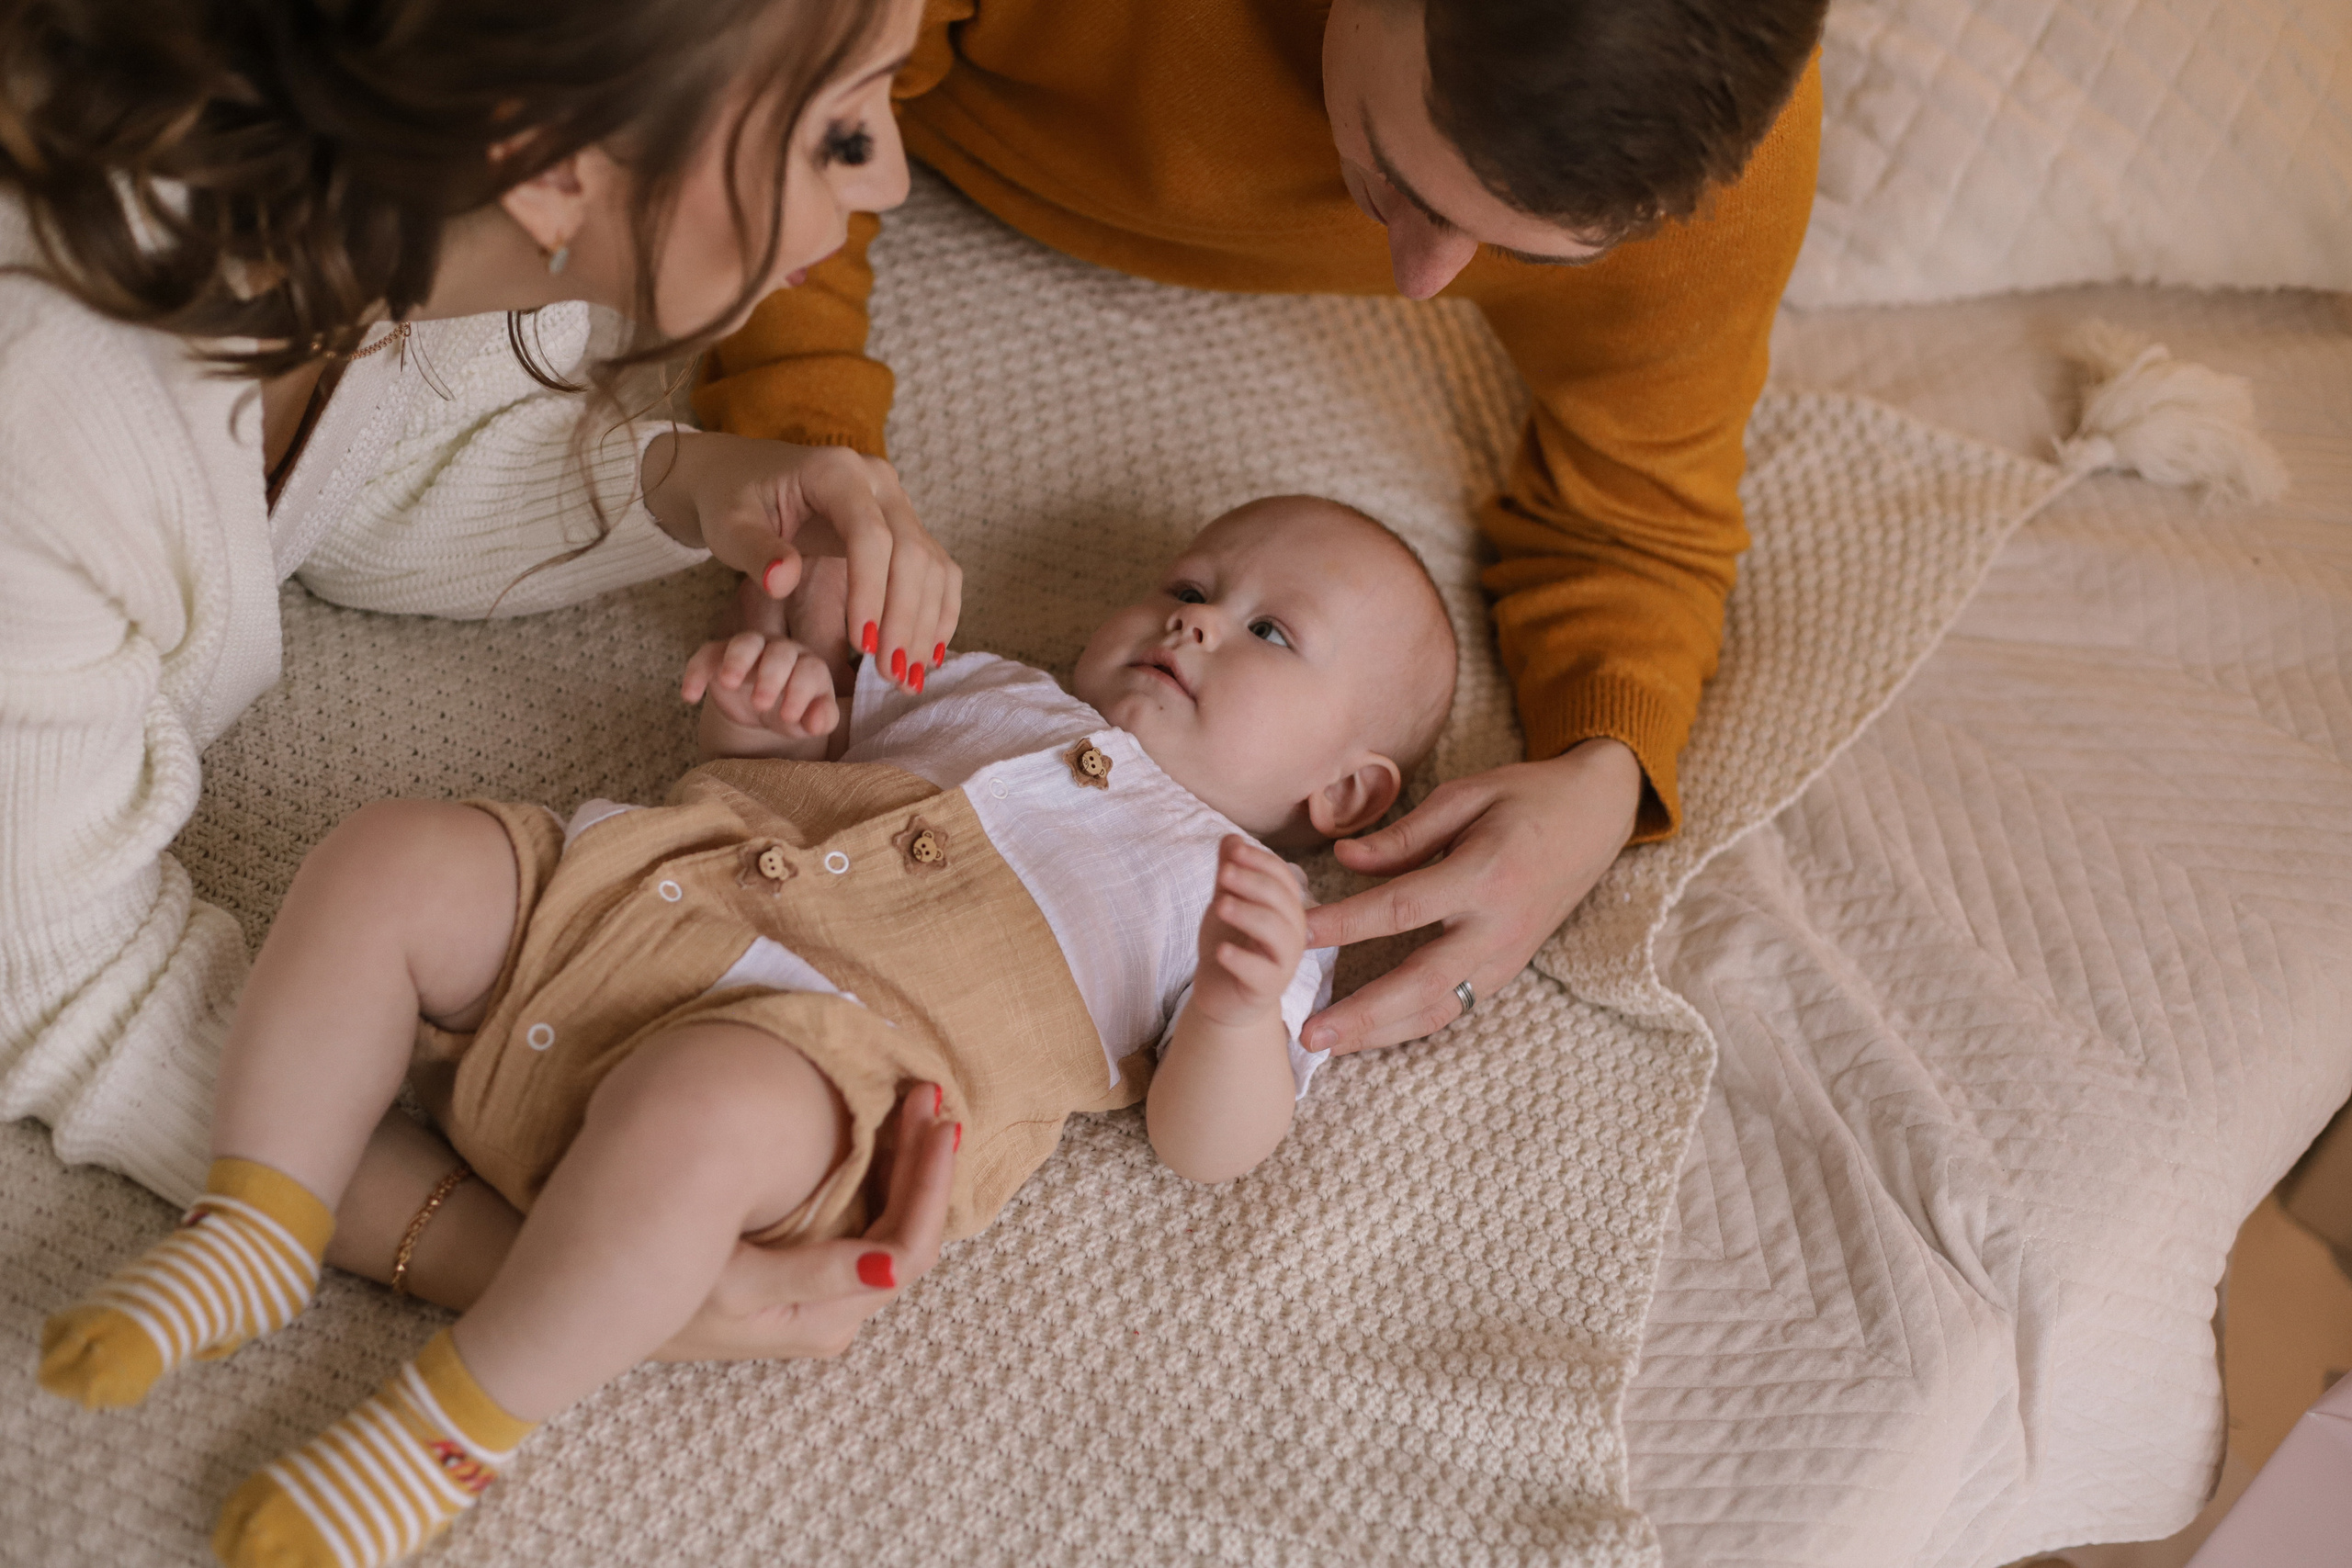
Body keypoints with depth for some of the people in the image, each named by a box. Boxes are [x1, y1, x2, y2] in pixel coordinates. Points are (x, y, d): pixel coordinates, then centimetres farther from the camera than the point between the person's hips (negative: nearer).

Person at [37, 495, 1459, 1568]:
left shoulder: (1233, 896, 13)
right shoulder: (992, 693, 31)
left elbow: (1209, 1146, 1)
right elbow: (800, 742, 37)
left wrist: (1243, 1004, -20)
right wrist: (772, 701, 12)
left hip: (818, 1045, -7)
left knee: (693, 1110, -40)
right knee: (389, 860, -9)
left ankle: (453, 1427, -22)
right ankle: (262, 1228, -3)